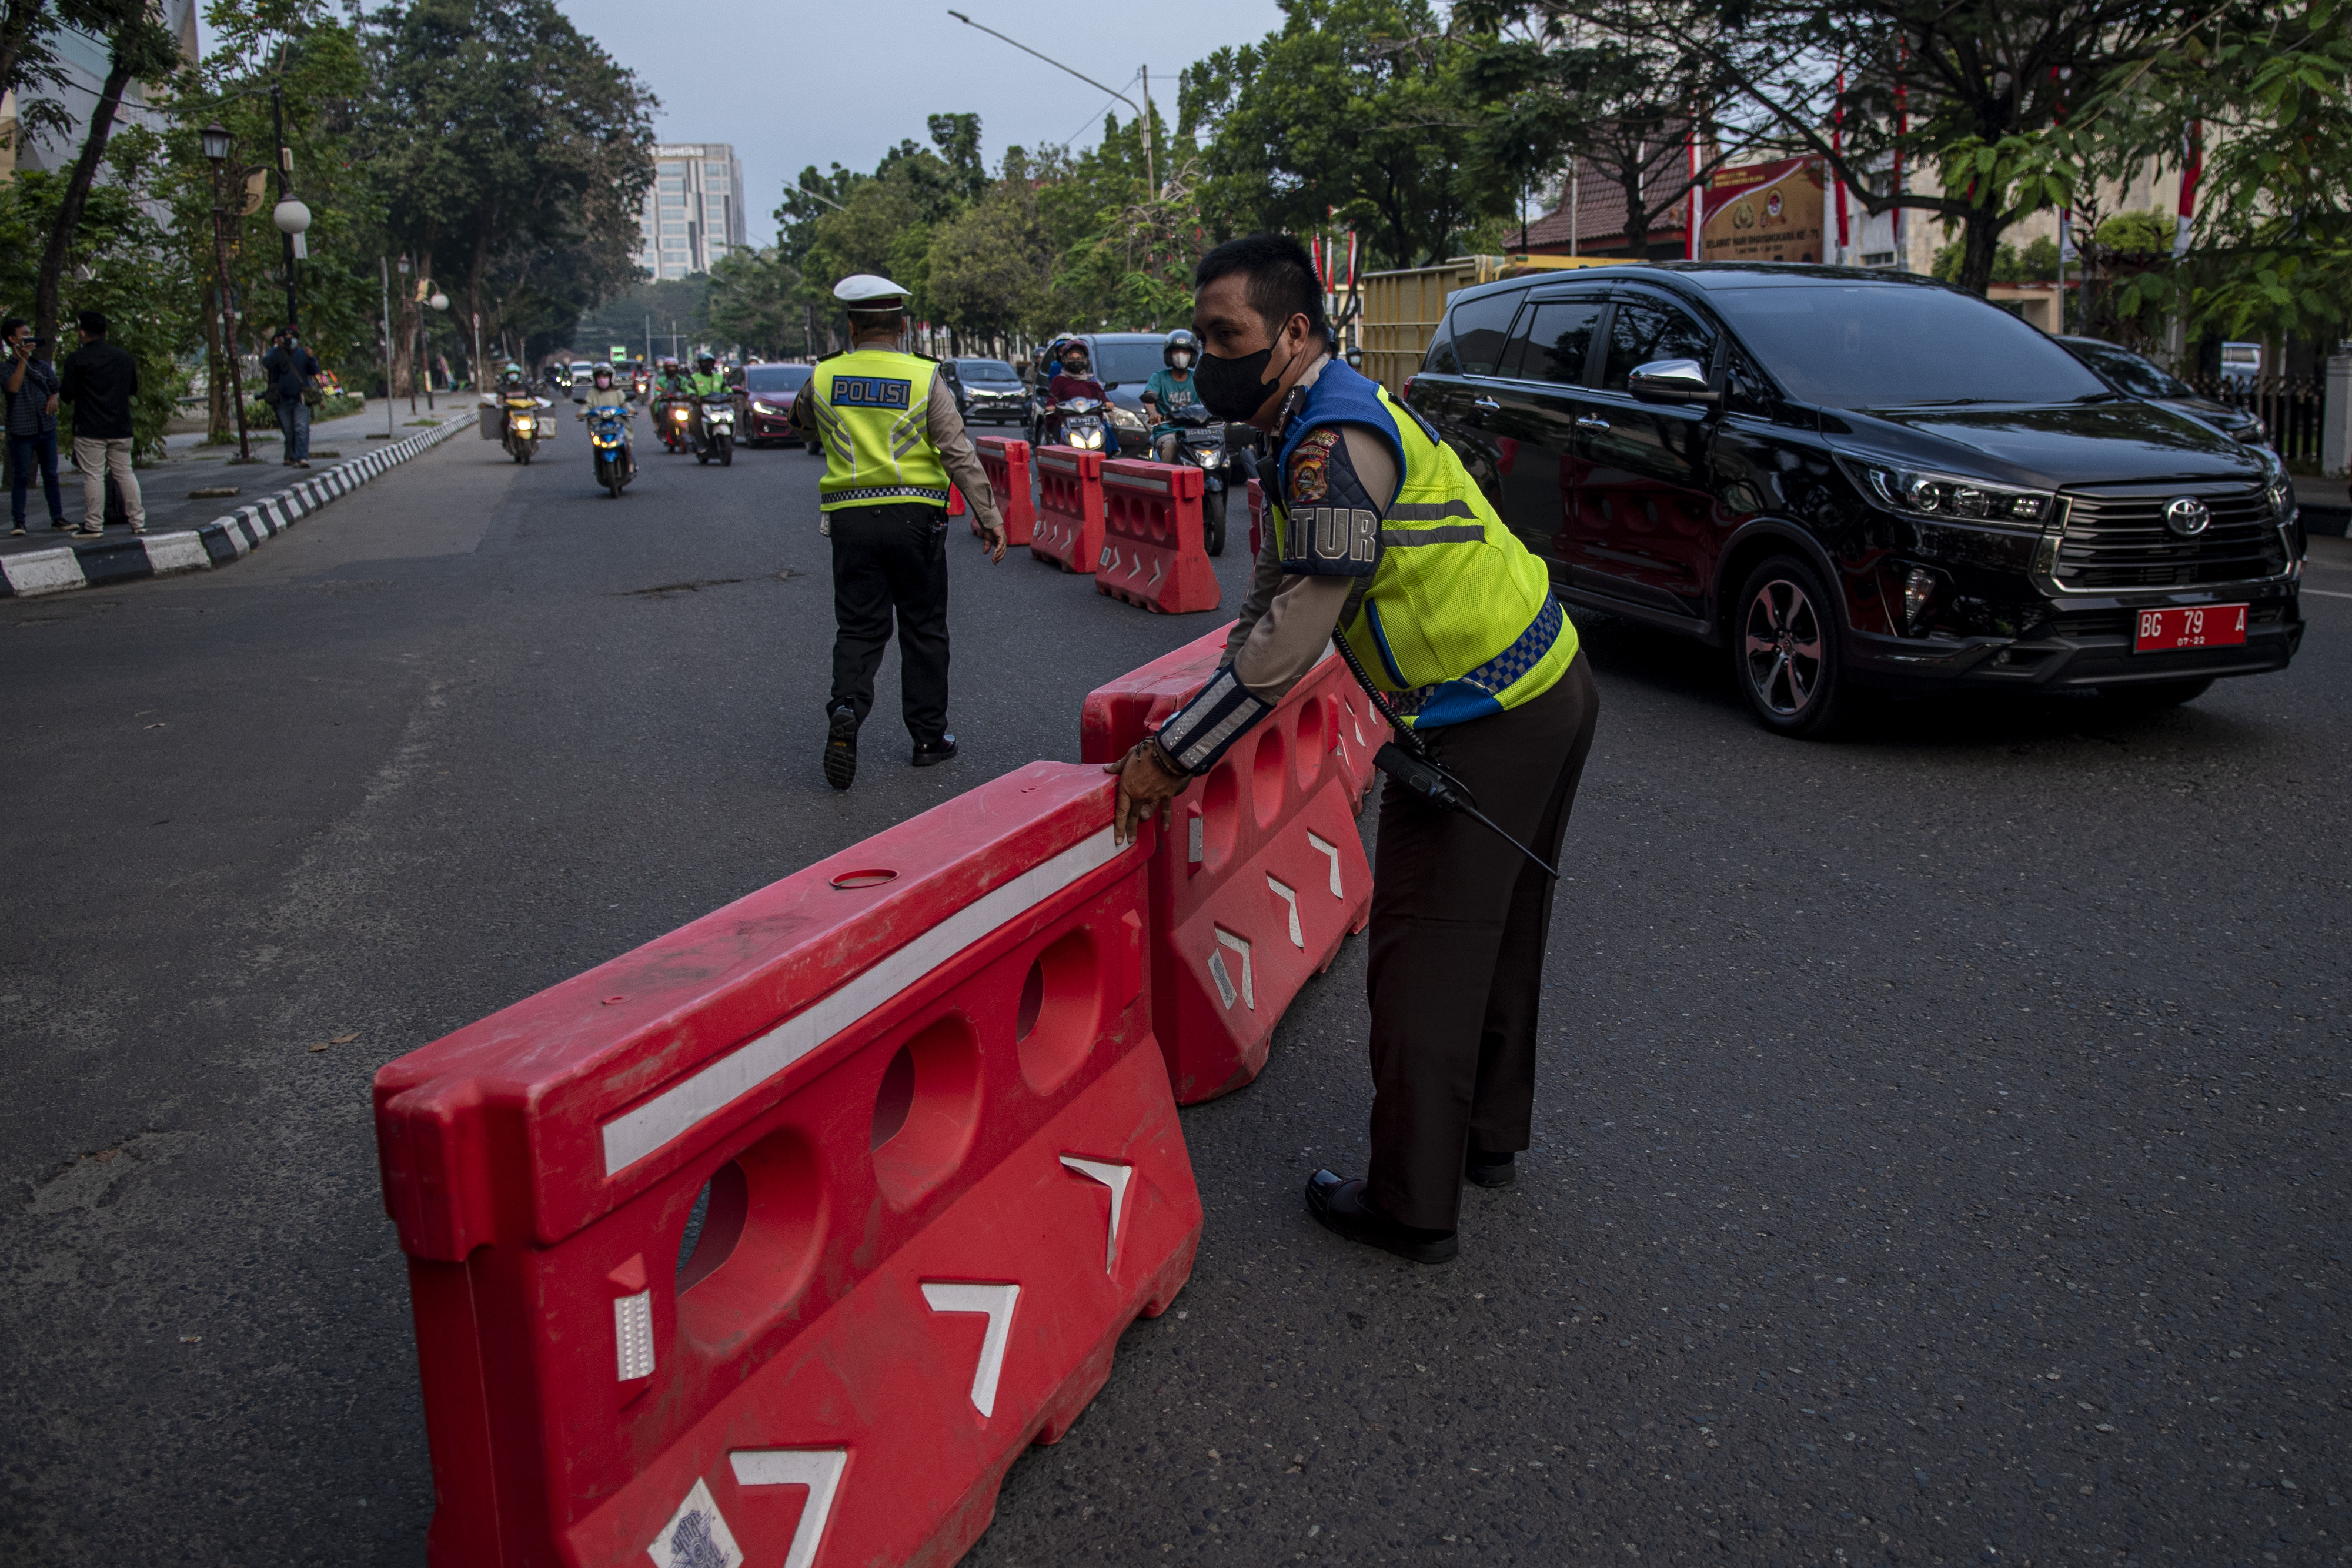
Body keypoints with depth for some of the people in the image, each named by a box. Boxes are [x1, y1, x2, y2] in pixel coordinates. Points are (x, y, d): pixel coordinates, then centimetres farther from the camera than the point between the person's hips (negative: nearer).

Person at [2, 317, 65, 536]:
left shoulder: (43, 366, 13)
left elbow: (55, 388, 16)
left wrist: (54, 399, -7)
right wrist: (23, 359, -17)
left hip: (47, 428, 4)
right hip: (22, 431, -4)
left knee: (51, 475, 6)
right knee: (21, 477, -2)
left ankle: (57, 519, 10)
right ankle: (18, 522, 2)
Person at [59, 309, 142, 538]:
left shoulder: (76, 359, -7)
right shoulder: (125, 357, 8)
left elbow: (68, 394, -7)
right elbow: (134, 390, 17)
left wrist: (59, 388, 14)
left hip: (89, 429, -4)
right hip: (121, 428, 4)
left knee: (93, 475, -2)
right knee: (124, 473, 9)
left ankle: (94, 525, -1)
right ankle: (138, 521, 7)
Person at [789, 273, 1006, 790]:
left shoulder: (824, 378, 2)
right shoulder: (925, 378, -5)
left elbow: (800, 420, 24)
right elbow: (960, 453, -8)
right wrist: (989, 518, -6)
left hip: (851, 517, 1)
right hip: (914, 515, -1)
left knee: (858, 627, 9)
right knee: (924, 628, 10)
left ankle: (846, 708, -17)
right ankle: (929, 737, 16)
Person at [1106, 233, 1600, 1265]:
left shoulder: (1335, 440, -21)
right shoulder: (1319, 425, 13)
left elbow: (1293, 636, -24)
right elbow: (1271, 605, 16)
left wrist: (1173, 755, -17)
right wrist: (1185, 735, 12)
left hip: (1484, 727, -10)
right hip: (1547, 687, 10)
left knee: (1424, 961, -1)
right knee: (1499, 932, 21)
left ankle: (1412, 1210, 11)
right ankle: (1490, 1136, 39)